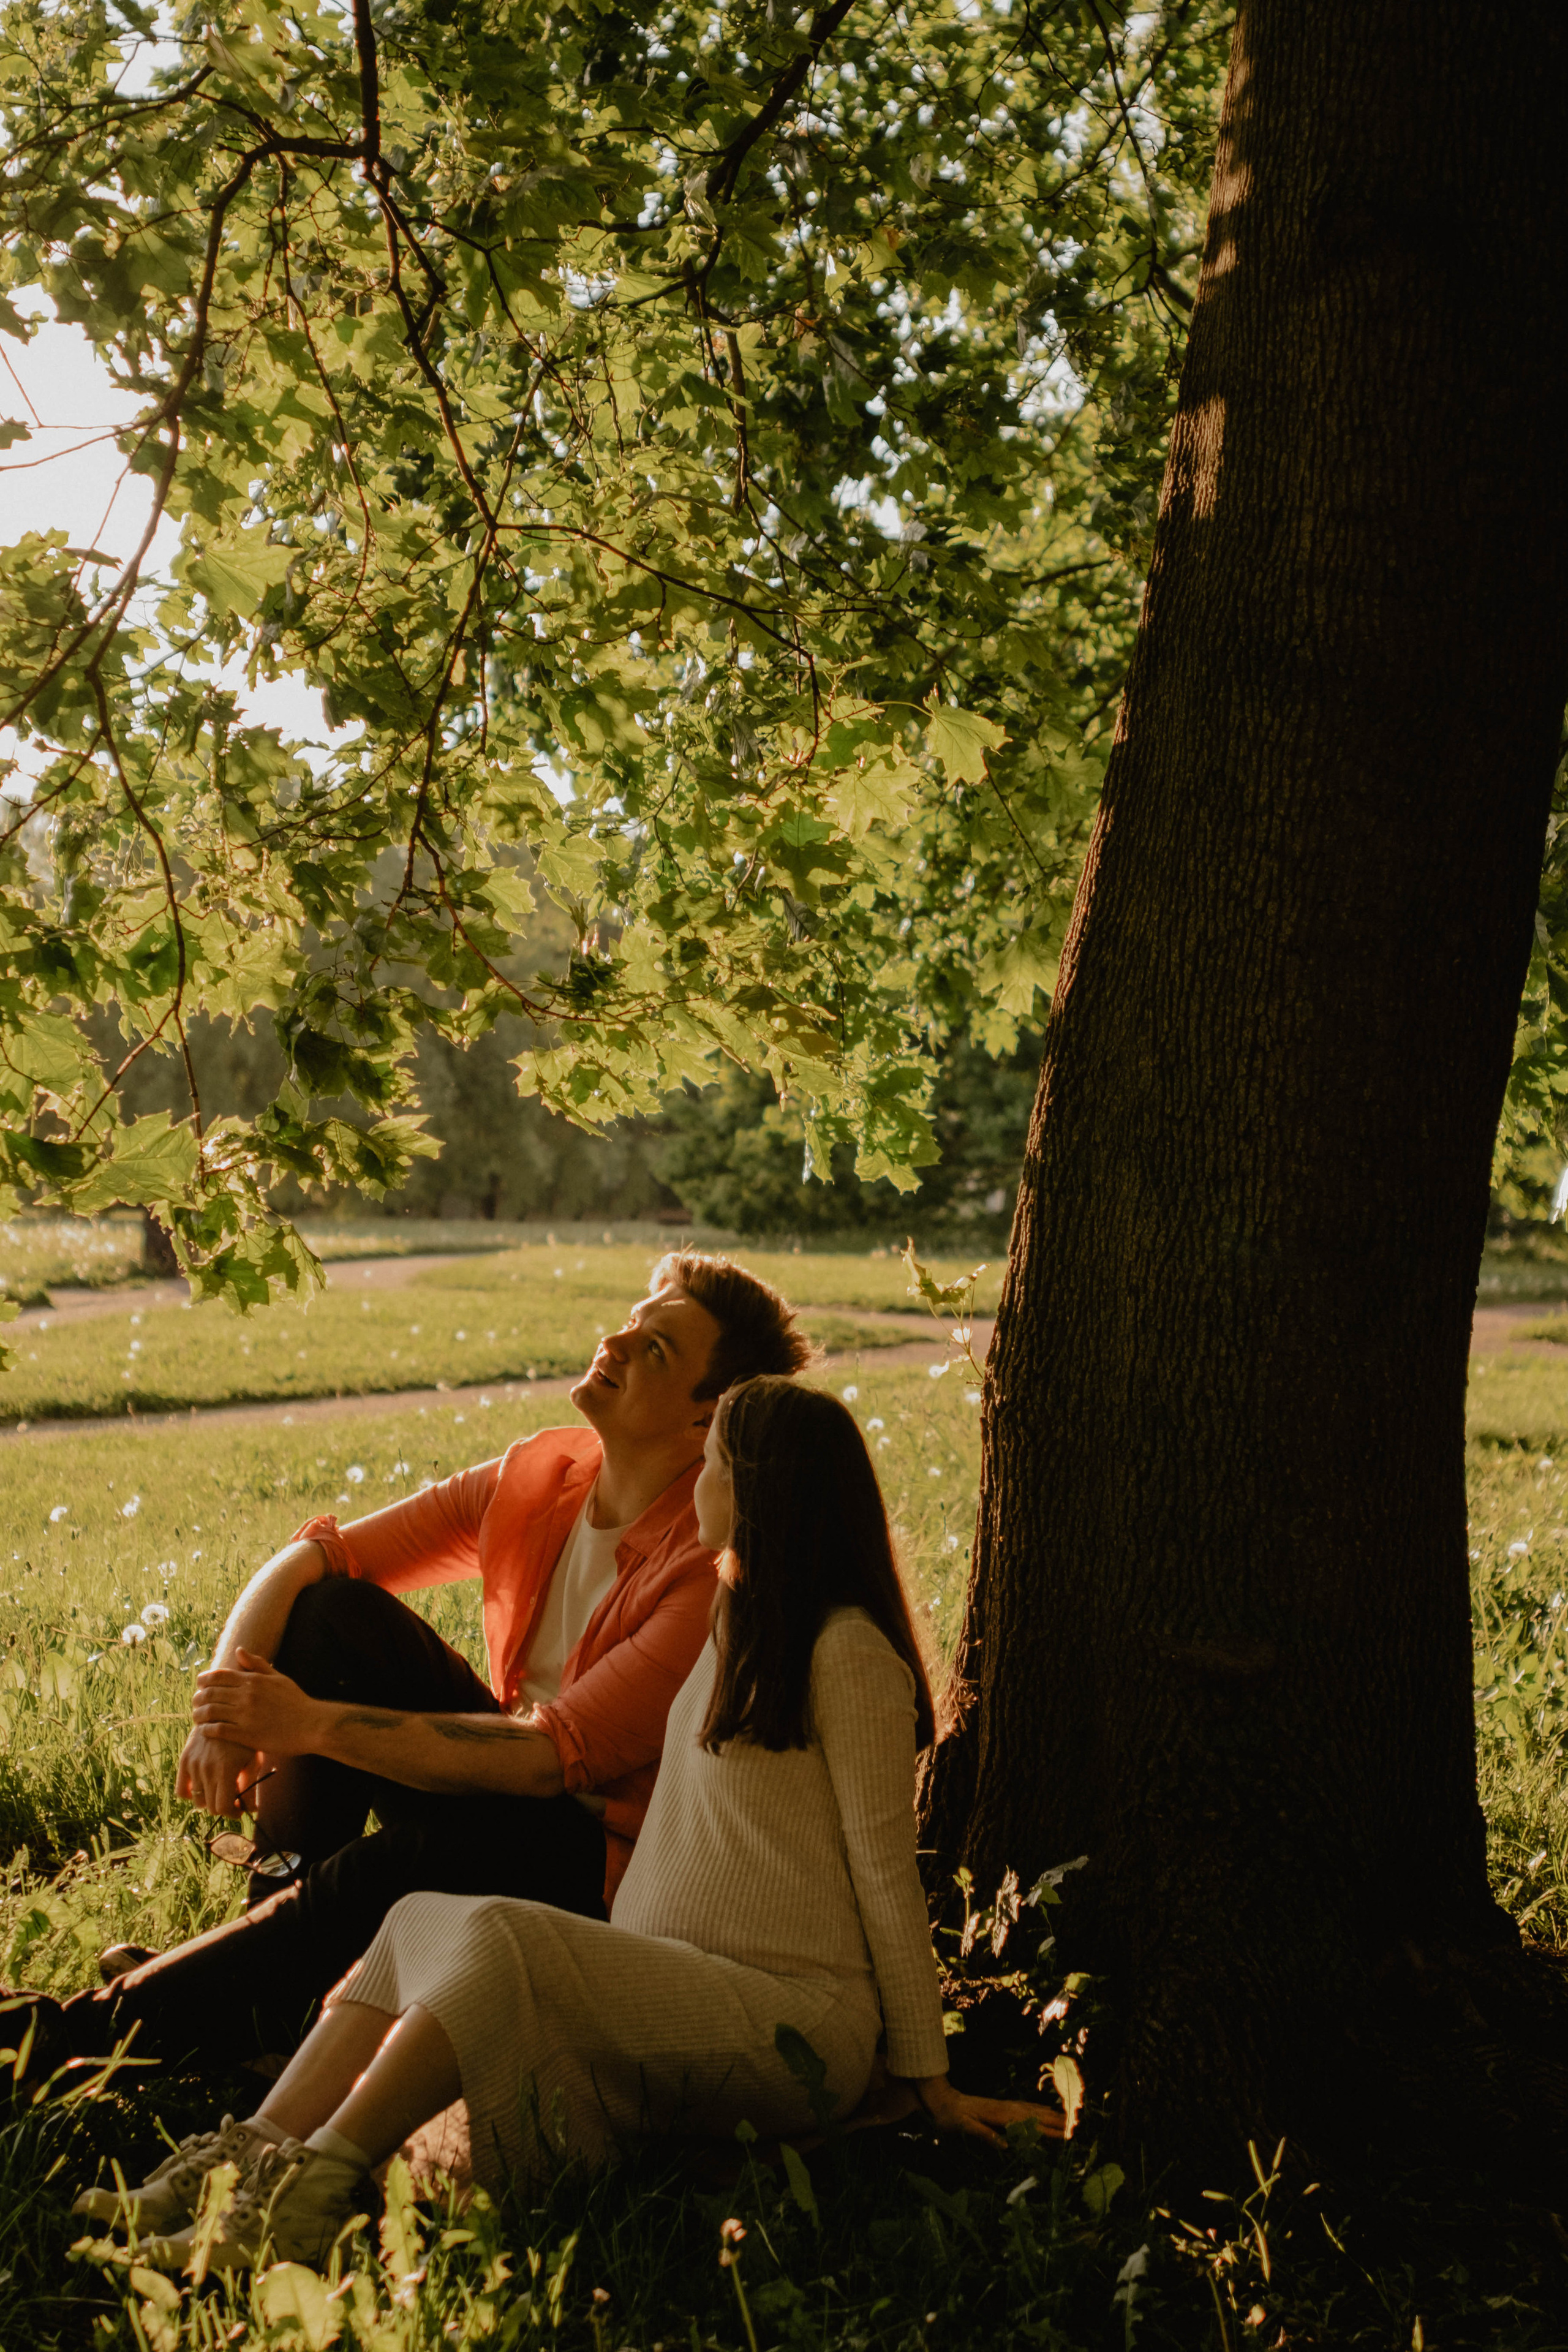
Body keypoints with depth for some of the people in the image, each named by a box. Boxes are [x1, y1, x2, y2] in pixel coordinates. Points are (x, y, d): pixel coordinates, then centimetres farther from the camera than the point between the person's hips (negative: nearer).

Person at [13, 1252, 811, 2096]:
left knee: (383, 1870, -33)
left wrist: (311, 1725, -31)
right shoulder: (536, 1474, -2)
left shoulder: (716, 1566, -24)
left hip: (608, 1864, -7)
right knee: (335, 1610, -9)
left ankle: (88, 2033, -23)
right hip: (506, 1790, 7)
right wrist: (229, 1702, -20)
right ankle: (278, 1903, -7)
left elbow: (554, 1757, -29)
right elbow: (315, 1554, 0)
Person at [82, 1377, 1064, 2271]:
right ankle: (251, 2168, -16)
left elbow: (887, 1872, -9)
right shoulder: (735, 1629, 21)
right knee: (420, 1920, -3)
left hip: (794, 2027, -9)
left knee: (495, 1936, -29)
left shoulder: (847, 1653, -8)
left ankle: (311, 2197, -31)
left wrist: (933, 2085, -7)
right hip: (686, 1994, 9)